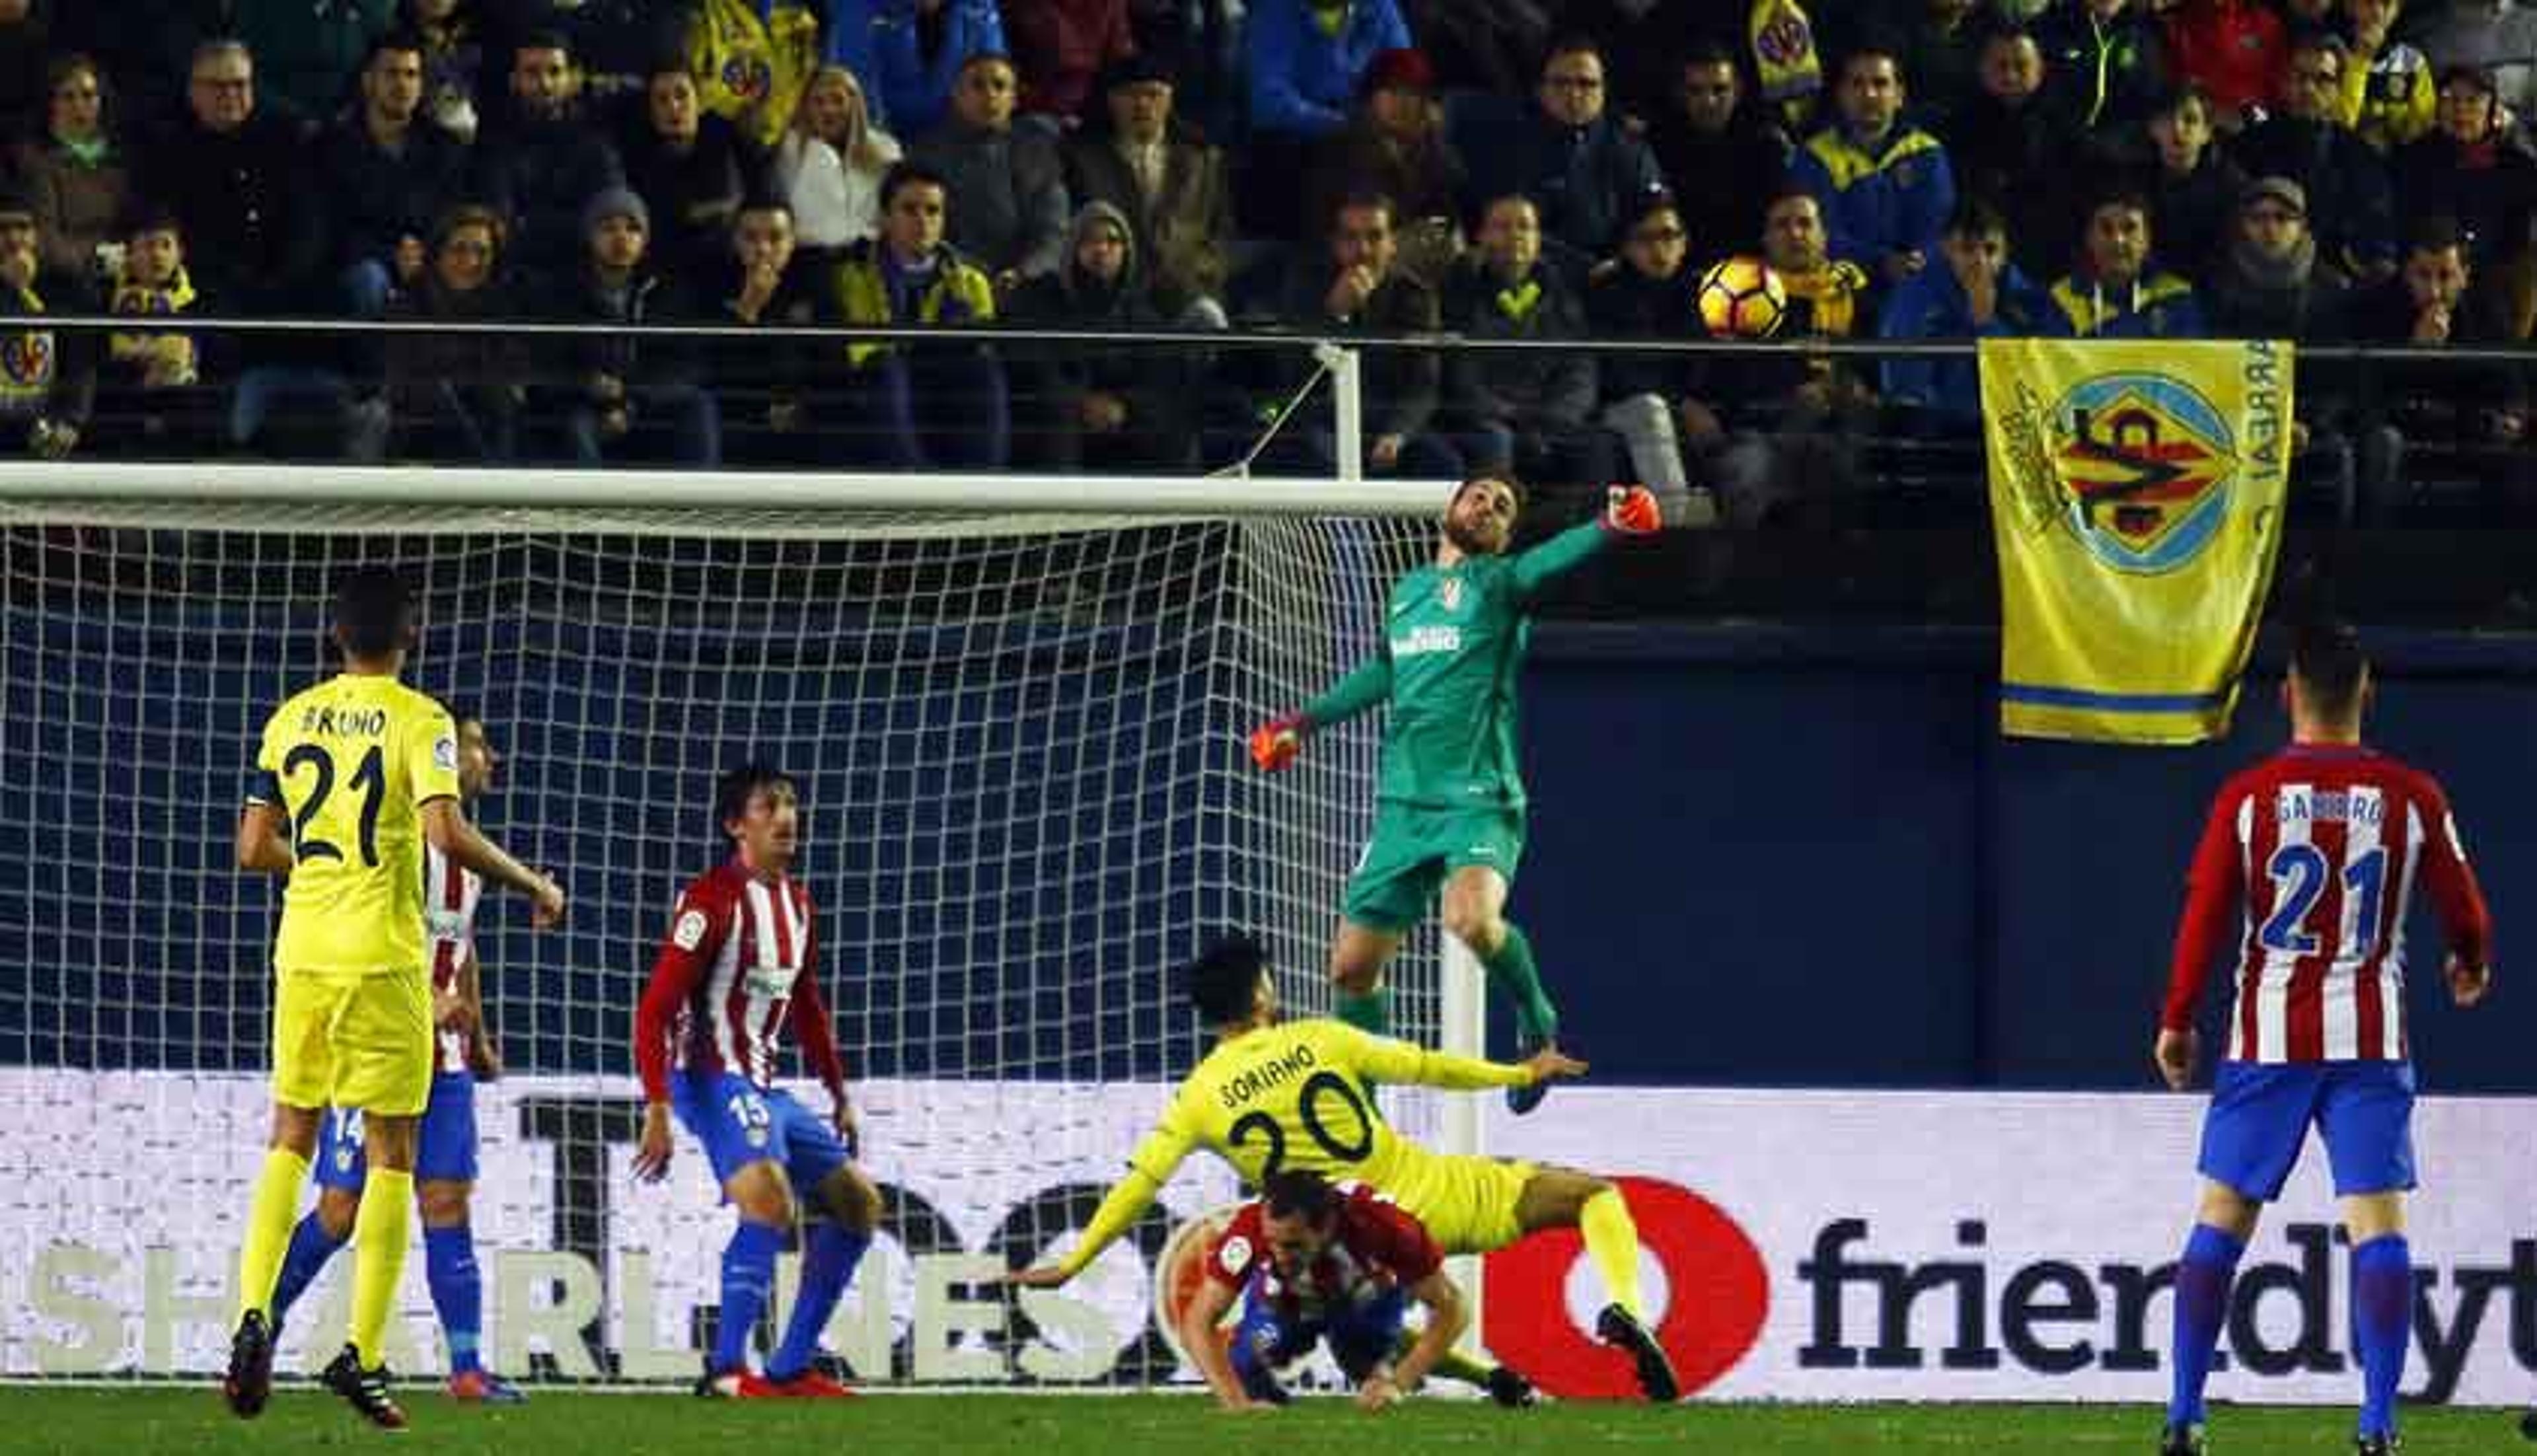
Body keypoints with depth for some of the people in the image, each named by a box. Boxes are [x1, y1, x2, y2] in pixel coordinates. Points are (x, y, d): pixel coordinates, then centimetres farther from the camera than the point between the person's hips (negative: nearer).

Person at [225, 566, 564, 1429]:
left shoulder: (291, 720, 7)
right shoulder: (419, 721, -7)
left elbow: (254, 849, 9)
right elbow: (448, 835, -19)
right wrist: (534, 887, -6)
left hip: (302, 952, 4)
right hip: (383, 959, -4)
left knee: (291, 1138, 15)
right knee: (391, 1153, 4)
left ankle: (253, 1318, -2)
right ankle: (363, 1355, -2)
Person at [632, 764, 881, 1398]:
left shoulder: (795, 902, 14)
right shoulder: (713, 899, -13)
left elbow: (807, 1006, 28)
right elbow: (656, 1010, -18)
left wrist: (839, 1095, 27)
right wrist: (658, 1110, -25)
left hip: (765, 1089, 10)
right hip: (715, 1080, -10)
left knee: (857, 1204, 13)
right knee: (771, 1199, -31)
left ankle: (790, 1369, 14)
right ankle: (726, 1371, -31)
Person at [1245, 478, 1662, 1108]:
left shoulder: (1497, 582, 0)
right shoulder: (1407, 591, 18)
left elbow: (1551, 561, -21)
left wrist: (1611, 527, -42)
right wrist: (1304, 721, 44)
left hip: (1478, 801, -6)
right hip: (1403, 804, 6)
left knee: (1472, 919, -33)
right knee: (1353, 966, 6)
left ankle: (1537, 1021, -4)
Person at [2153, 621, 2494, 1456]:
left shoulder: (2248, 798, -4)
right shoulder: (2412, 798, -2)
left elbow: (2204, 915, -3)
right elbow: (2464, 908, 8)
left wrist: (2177, 1021, 8)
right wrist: (2471, 966, 30)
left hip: (2268, 1037, 0)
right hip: (2371, 1036, 0)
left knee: (2223, 1218, 8)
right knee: (2377, 1223, -1)